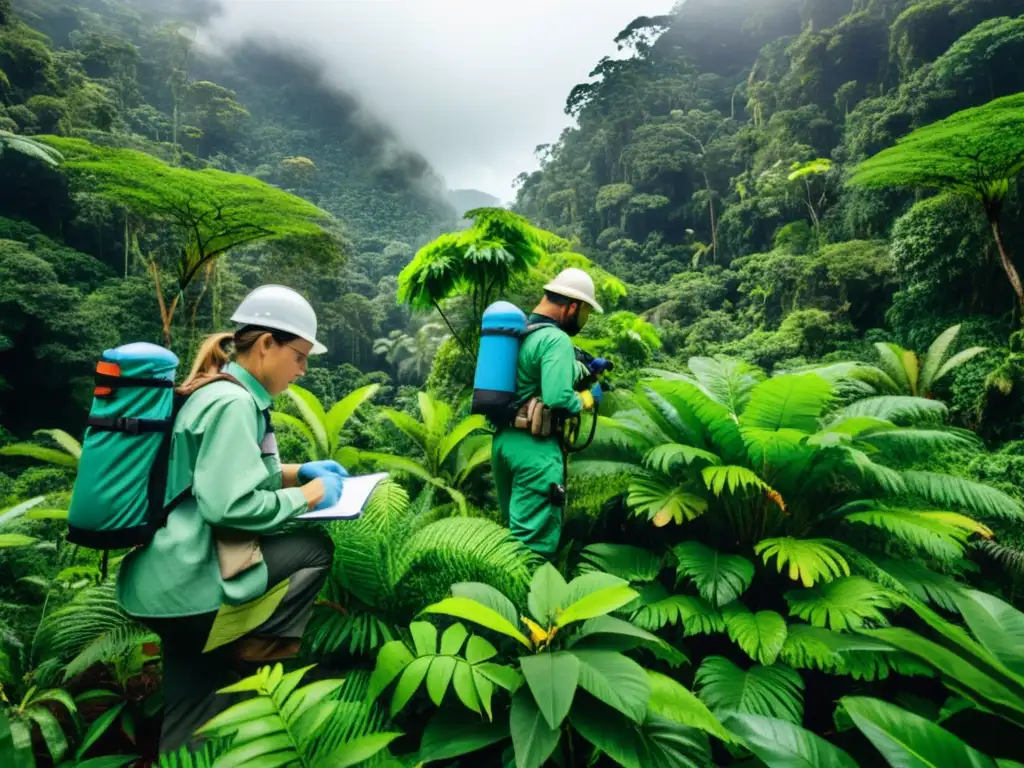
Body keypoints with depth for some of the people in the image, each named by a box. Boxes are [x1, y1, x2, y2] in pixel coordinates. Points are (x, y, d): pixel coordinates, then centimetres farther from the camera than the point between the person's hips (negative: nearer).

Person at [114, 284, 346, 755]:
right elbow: (230, 505, -31)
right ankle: (253, 652, 7)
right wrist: (309, 495, -16)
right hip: (183, 581, -10)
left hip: (168, 574, 10)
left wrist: (299, 471, 10)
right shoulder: (233, 403, -22)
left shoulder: (220, 393, 11)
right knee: (314, 549, -4)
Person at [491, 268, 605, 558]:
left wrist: (584, 370, 18)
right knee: (535, 540, -1)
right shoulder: (555, 339, -15)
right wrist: (588, 398, -5)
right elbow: (558, 401, -25)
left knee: (516, 527, 22)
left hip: (502, 439, 9)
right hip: (534, 446, -9)